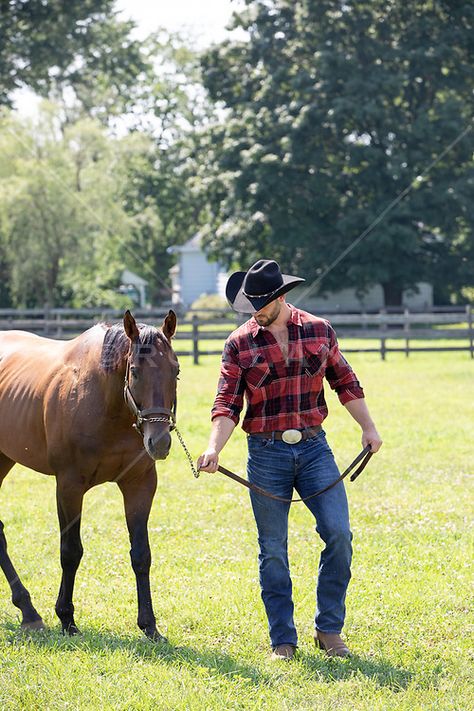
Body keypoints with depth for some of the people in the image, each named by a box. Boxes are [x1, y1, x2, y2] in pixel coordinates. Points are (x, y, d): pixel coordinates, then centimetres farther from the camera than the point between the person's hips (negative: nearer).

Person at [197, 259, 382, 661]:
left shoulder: (320, 331, 2)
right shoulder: (240, 343, -3)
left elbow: (345, 383, 13)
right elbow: (228, 404, -7)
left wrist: (368, 427, 9)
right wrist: (214, 449, -20)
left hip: (314, 448, 1)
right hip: (266, 454, -1)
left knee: (338, 534, -9)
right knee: (273, 551, 3)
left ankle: (329, 629, 6)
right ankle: (283, 640, 13)